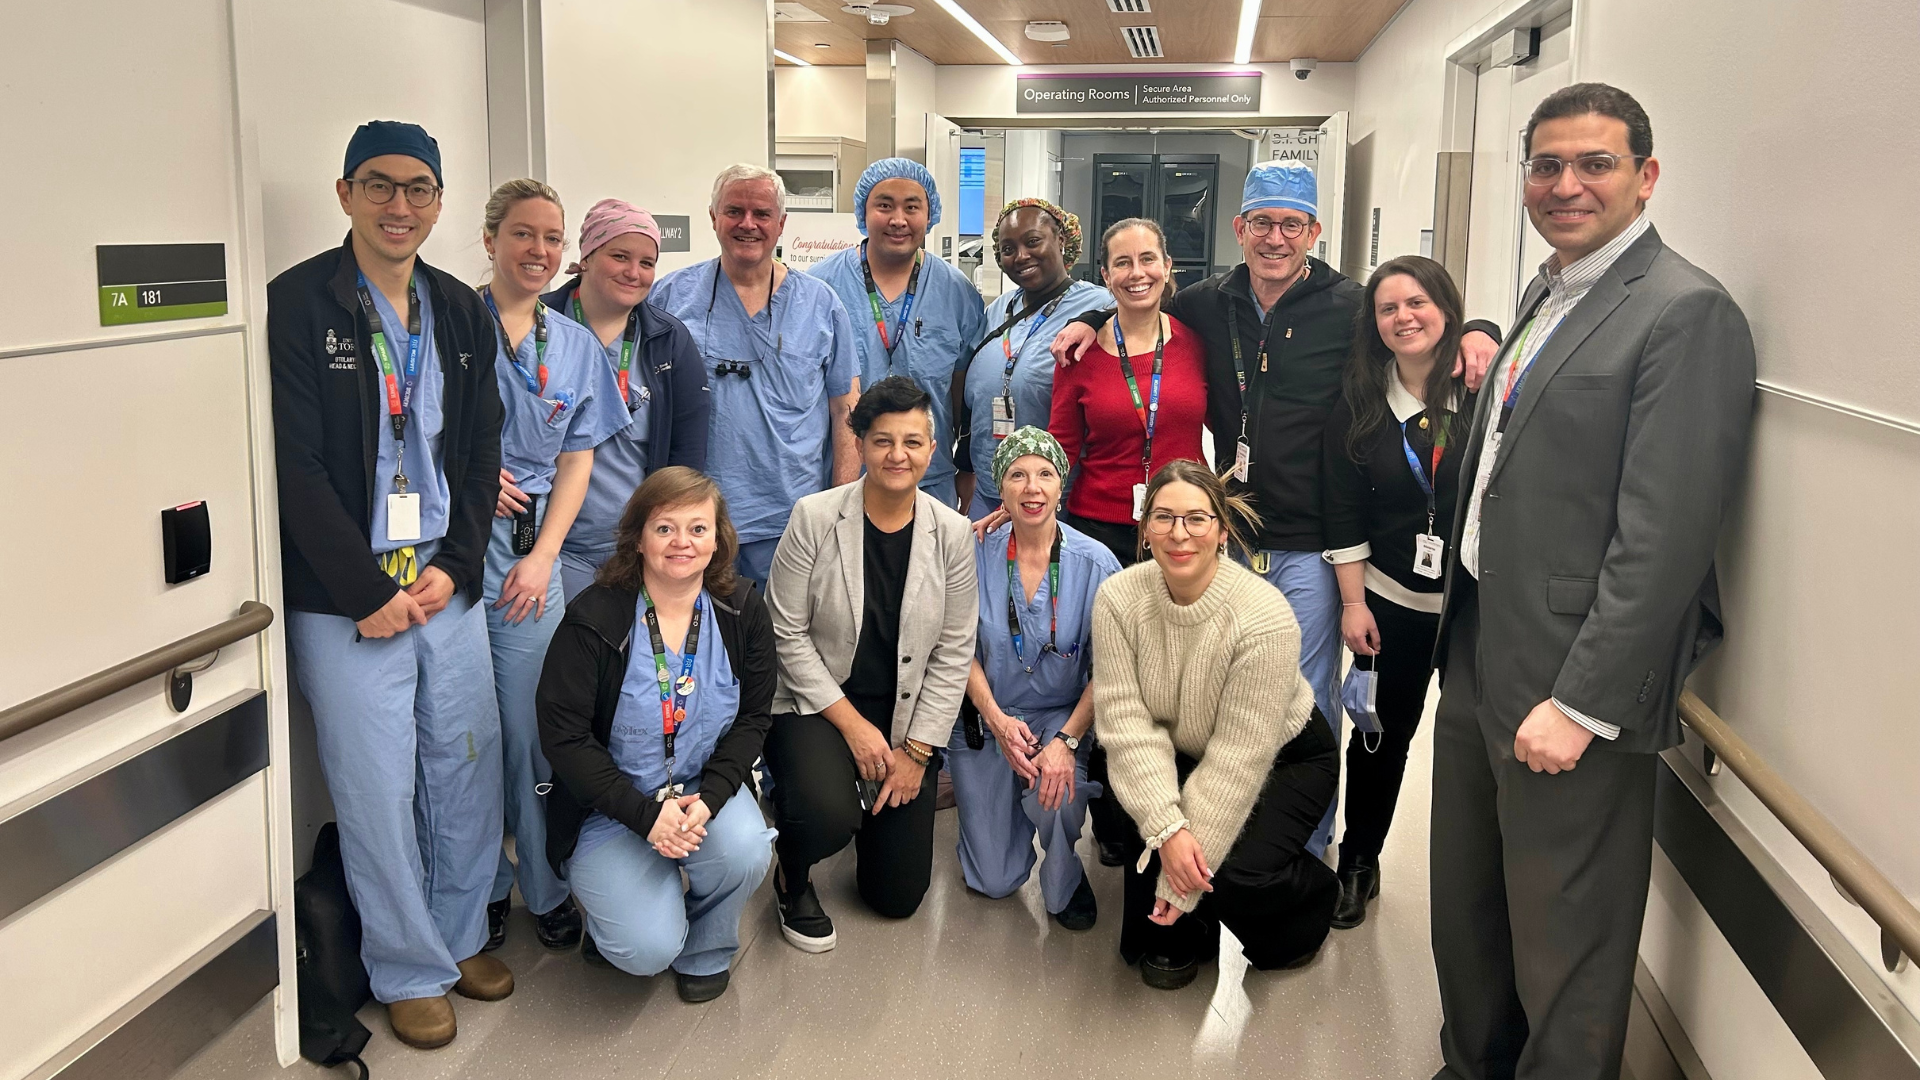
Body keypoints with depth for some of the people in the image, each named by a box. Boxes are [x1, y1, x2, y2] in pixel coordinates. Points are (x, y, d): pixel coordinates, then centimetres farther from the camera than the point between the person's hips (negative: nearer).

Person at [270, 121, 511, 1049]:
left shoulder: (463, 312, 9)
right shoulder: (298, 304, -8)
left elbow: (482, 451, 10)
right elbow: (298, 467, -12)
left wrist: (457, 566, -1)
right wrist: (369, 591, -13)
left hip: (448, 582, 5)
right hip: (345, 599, -4)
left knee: (469, 766, 11)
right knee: (377, 788, 3)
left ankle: (463, 936, 31)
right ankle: (408, 972, 21)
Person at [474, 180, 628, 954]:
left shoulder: (575, 345, 12)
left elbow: (577, 459, 10)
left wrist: (543, 555, 0)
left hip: (530, 553, 2)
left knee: (532, 728, 5)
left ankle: (546, 889, 20)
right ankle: (484, 887, 20)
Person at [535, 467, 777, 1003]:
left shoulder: (742, 611, -5)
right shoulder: (594, 619, -15)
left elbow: (754, 716, 0)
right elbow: (563, 735, -14)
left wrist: (709, 798, -18)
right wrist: (645, 814, -22)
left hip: (707, 791, 3)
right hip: (613, 803, -3)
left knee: (744, 853, -31)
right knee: (648, 949, -20)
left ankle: (705, 952, 4)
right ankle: (615, 904, 20)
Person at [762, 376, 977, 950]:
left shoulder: (952, 533, -6)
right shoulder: (815, 517, -13)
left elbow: (954, 653, -2)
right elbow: (787, 634, -10)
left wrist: (916, 750, -7)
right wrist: (852, 723, -14)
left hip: (907, 719, 3)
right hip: (816, 704, -3)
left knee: (898, 896, 6)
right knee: (827, 815, -34)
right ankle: (792, 879, 4)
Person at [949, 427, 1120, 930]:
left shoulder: (1096, 563, -12)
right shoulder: (977, 556, -9)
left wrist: (1066, 741, -22)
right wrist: (998, 720, -14)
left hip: (1065, 716, -1)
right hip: (985, 718, 1)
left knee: (1055, 793, -35)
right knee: (993, 881, 3)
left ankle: (1065, 881, 0)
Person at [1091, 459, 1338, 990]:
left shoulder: (1264, 619, -31)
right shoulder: (1118, 598, -20)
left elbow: (1240, 757, -29)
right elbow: (1124, 716, -22)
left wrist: (1185, 874, -26)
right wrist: (1166, 830, -32)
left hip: (1284, 757, -3)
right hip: (1184, 753, 4)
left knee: (1235, 876, -24)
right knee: (1140, 821, -24)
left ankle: (1311, 895, 14)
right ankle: (1178, 936, 8)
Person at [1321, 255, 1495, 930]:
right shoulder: (1359, 407, 1)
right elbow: (1344, 513, 1)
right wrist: (1353, 602, -2)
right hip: (1390, 601, 2)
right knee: (1381, 733, 12)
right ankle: (1358, 866, 29)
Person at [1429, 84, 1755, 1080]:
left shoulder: (1687, 313, -14)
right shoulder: (1545, 298, 14)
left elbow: (1663, 539, -20)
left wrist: (1581, 705, -20)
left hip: (1570, 696, -8)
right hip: (1476, 662, 8)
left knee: (1562, 958, 6)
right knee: (1463, 922, 21)